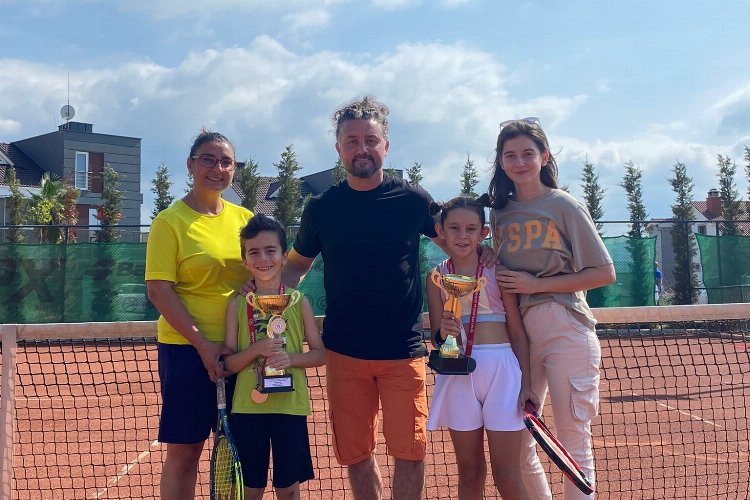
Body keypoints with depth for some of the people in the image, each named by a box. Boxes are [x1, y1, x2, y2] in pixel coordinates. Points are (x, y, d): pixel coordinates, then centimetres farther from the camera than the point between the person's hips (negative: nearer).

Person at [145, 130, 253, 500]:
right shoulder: (169, 221, -6)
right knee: (183, 451, 4)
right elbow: (158, 290, -11)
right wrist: (202, 343, -17)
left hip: (238, 347, 5)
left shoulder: (244, 217, 8)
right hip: (186, 347, -4)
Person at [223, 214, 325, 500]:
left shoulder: (298, 302, 0)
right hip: (247, 407, 1)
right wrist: (257, 349, -17)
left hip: (289, 405, 0)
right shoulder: (238, 305, 2)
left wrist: (291, 359, -16)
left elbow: (320, 354, 2)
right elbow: (229, 363, 1)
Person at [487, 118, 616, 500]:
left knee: (573, 439, 0)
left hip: (566, 331, -4)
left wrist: (537, 284, -12)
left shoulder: (564, 206, -2)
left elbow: (604, 274, -6)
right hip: (519, 334, 5)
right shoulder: (500, 213, 11)